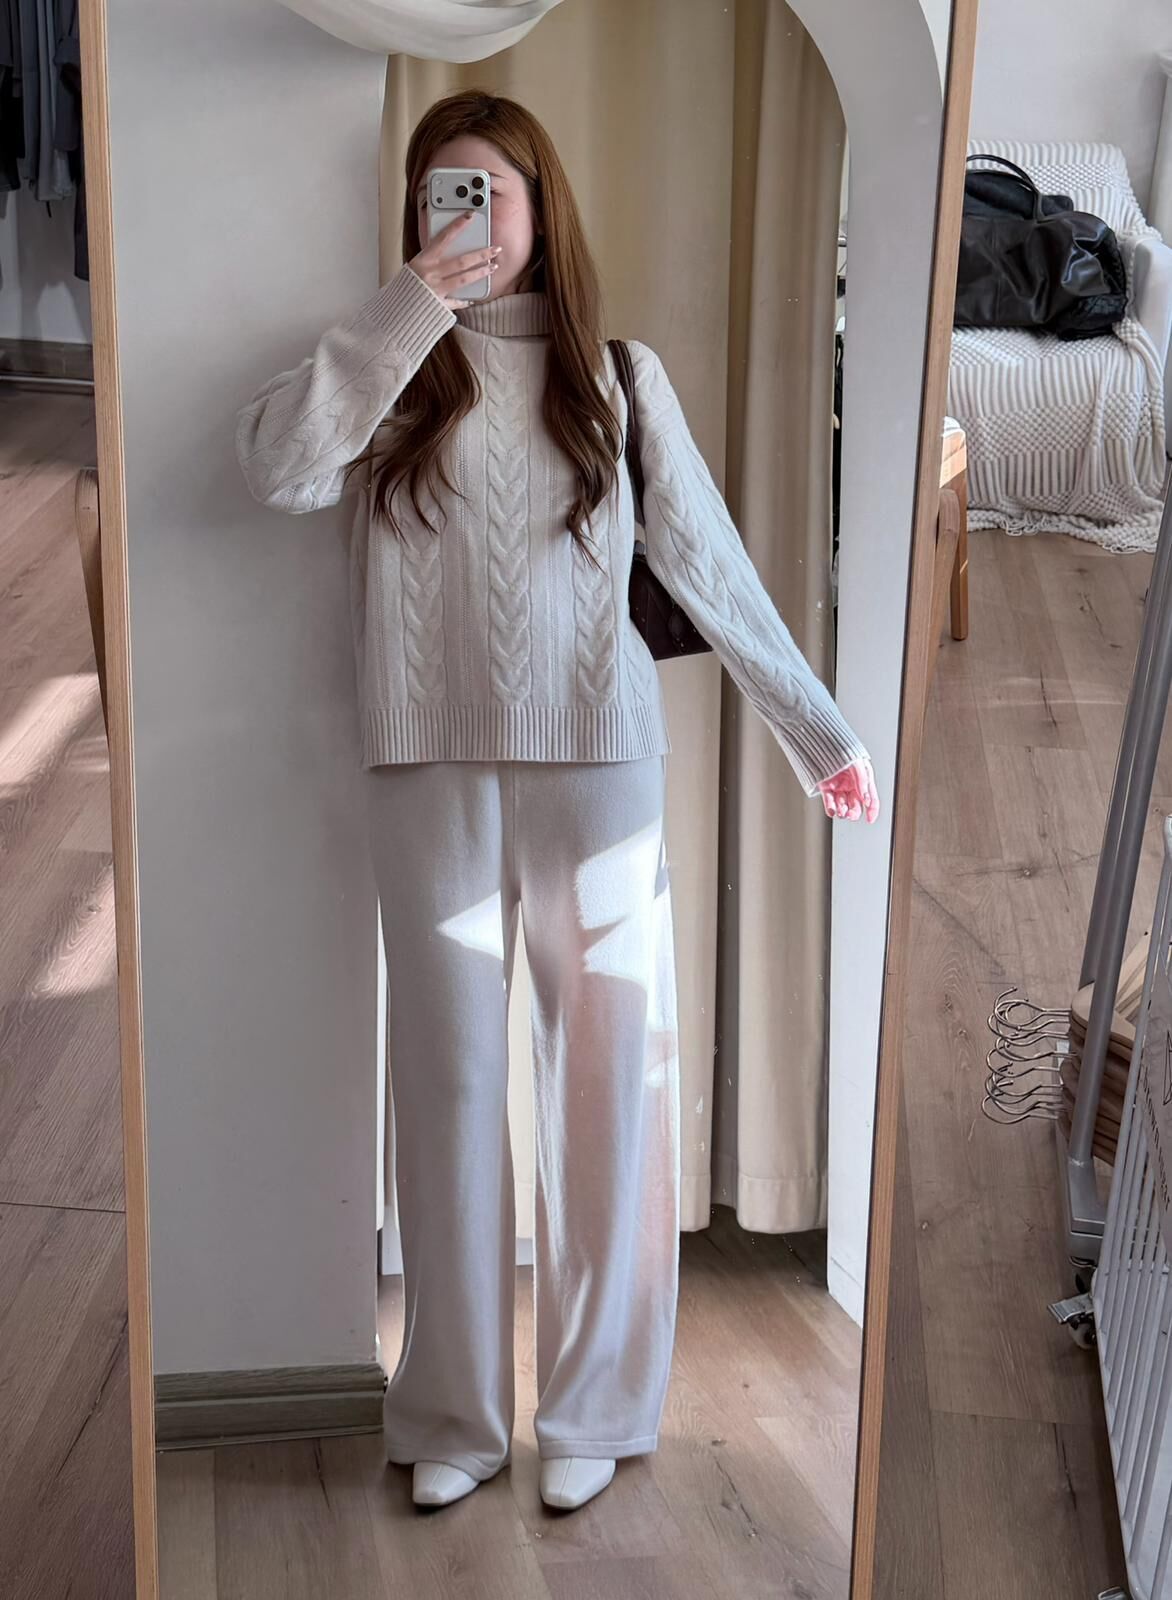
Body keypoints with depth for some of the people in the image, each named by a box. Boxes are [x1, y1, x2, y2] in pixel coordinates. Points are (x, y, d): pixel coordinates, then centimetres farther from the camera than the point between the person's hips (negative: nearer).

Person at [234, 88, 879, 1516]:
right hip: (431, 775, 0)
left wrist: (816, 728, 7)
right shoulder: (391, 368, 6)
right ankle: (452, 1415, 18)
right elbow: (273, 467, -14)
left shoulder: (615, 373, 7)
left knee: (609, 1081, 4)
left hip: (598, 769, 0)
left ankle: (594, 1408, 19)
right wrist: (414, 304, -17)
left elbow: (708, 563, 8)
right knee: (450, 1086, 6)